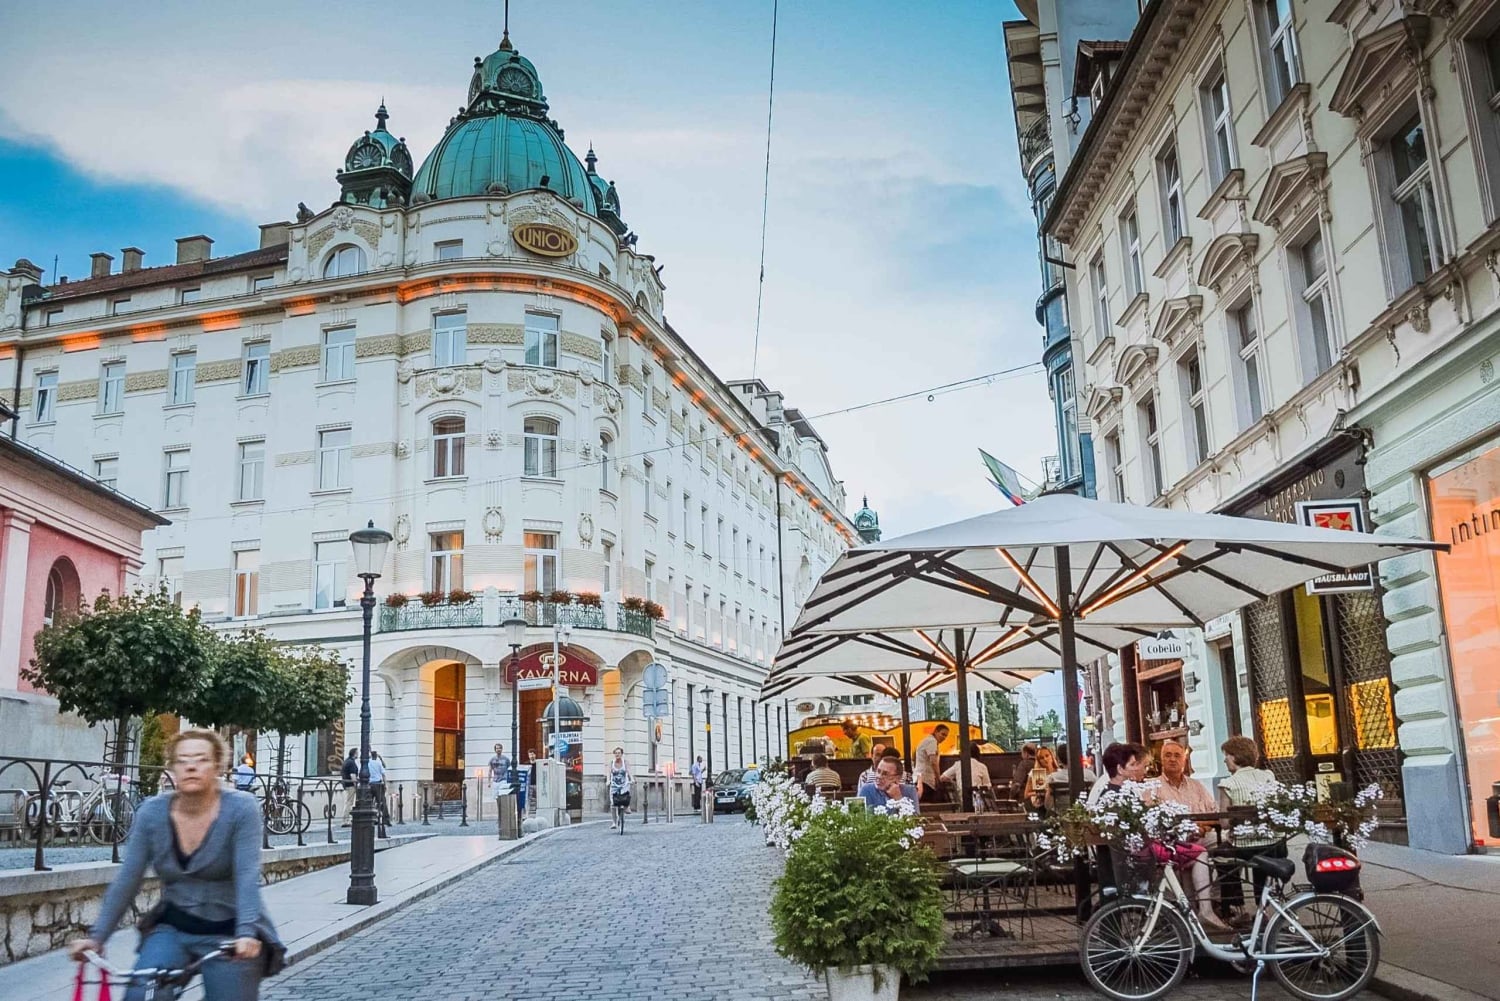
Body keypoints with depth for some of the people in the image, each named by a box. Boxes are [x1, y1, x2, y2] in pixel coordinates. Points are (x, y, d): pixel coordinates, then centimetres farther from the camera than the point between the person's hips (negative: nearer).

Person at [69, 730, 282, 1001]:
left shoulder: (241, 809, -13)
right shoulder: (152, 813, -4)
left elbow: (247, 875, -22)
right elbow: (126, 880, -2)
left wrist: (247, 933, -34)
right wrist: (97, 936, -10)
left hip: (229, 935, -2)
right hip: (173, 929, 3)